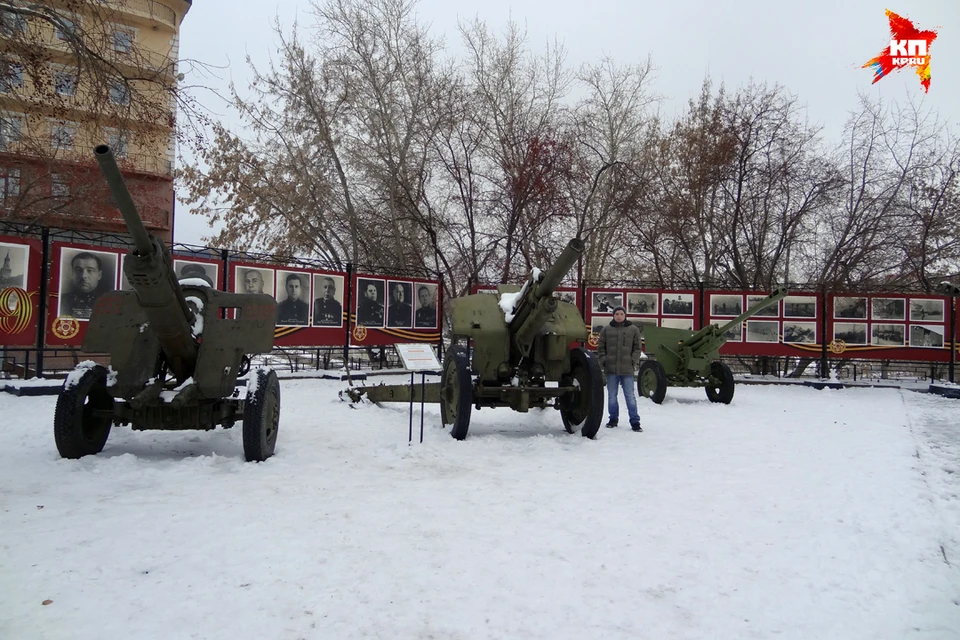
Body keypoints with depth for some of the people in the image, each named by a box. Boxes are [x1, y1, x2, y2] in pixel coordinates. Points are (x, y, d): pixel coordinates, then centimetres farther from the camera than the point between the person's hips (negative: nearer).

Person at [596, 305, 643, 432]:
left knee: (630, 396, 0)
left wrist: (634, 362, -4)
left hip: (627, 369, -2)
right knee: (612, 396, 10)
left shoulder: (633, 329, 5)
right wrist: (603, 361, -2)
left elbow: (637, 348, 7)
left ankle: (635, 421, 6)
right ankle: (613, 419, 23)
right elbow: (601, 348, 9)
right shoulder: (606, 330, 7)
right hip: (611, 369, 2)